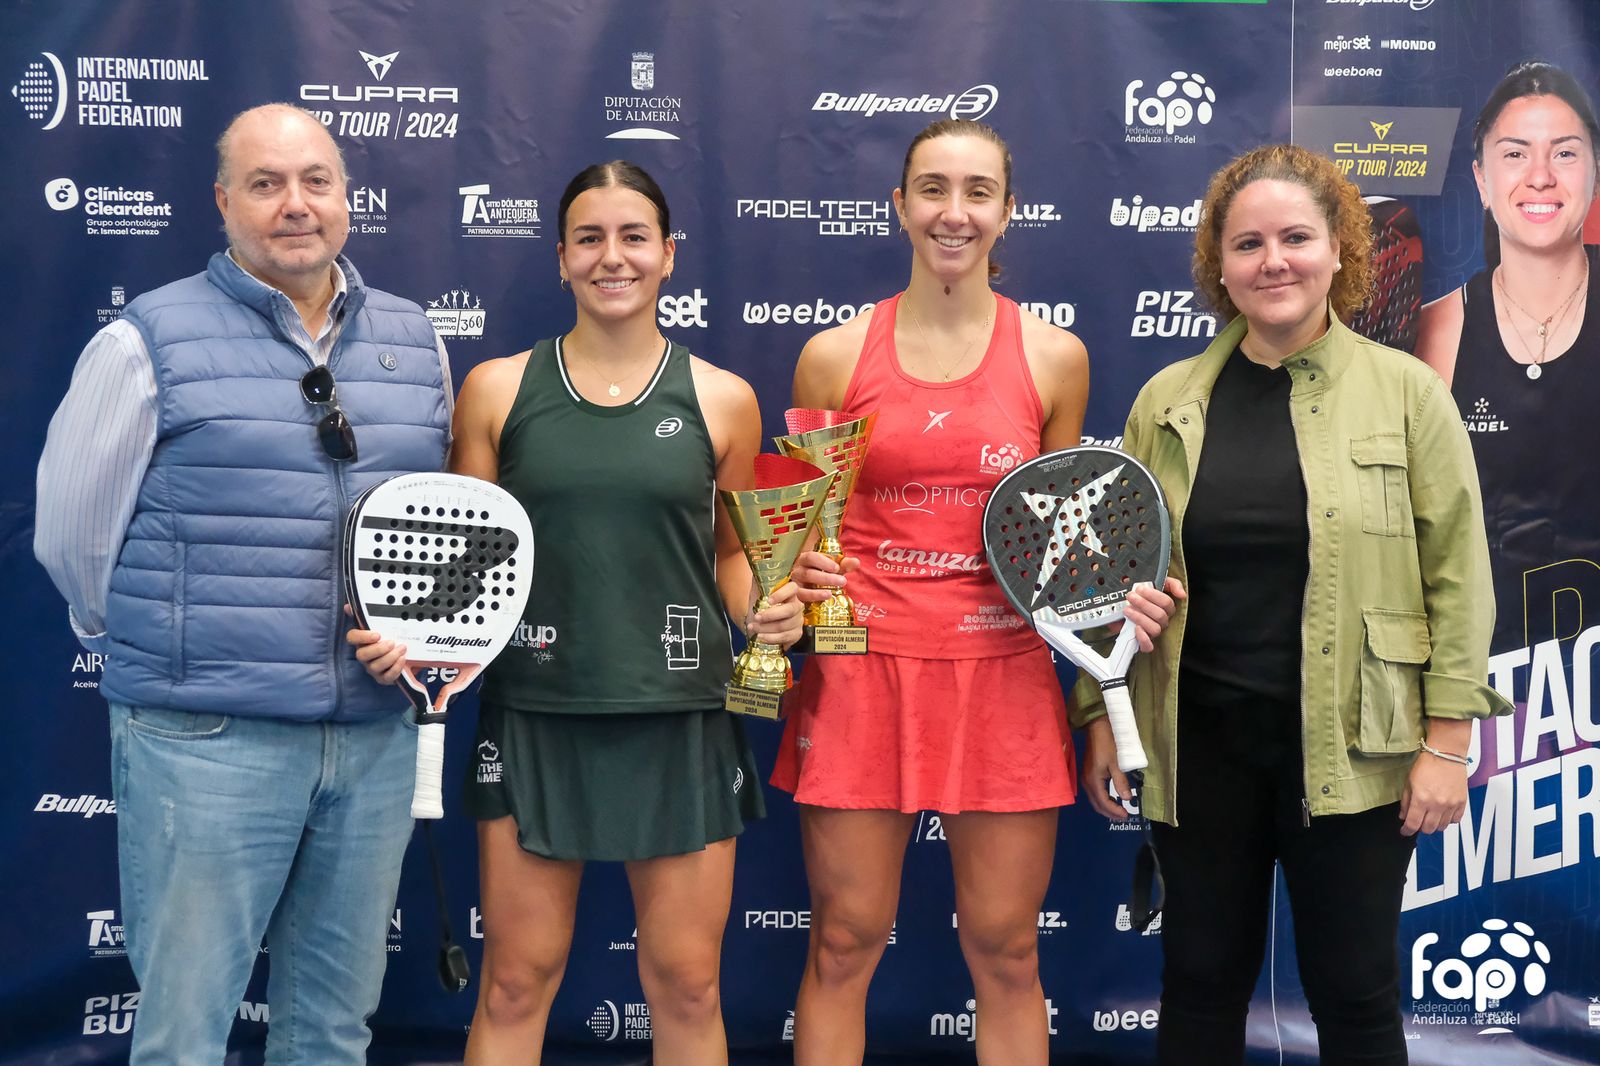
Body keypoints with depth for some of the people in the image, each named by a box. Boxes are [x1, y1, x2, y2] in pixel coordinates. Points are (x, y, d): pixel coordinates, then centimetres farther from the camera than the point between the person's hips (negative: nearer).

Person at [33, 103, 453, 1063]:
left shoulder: (416, 343, 10)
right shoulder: (150, 343, -4)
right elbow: (74, 535, -1)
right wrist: (165, 657, 4)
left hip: (378, 738, 4)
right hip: (209, 741, -4)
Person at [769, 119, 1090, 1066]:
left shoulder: (1054, 356, 6)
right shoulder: (835, 356, 3)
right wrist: (796, 577, -8)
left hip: (1003, 679, 1)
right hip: (863, 673, 0)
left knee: (1006, 952, 7)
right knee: (844, 945, 5)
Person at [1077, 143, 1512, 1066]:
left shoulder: (1407, 392, -2)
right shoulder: (1167, 401, 5)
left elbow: (1455, 575, -3)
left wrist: (1446, 741, -8)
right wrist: (1100, 714, 4)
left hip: (1351, 750, -2)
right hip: (1201, 743, 2)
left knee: (1355, 991, 8)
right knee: (1201, 982, 12)